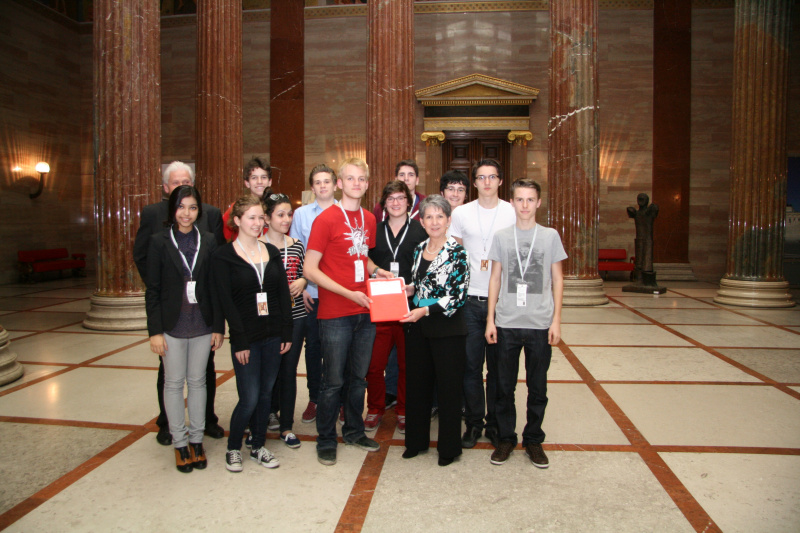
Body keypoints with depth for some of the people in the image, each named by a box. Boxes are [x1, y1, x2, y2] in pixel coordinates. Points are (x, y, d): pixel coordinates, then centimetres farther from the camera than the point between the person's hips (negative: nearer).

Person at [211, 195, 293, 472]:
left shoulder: (272, 252, 9)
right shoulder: (224, 256, -4)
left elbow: (284, 294, 9)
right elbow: (225, 301, -8)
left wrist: (286, 333, 3)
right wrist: (240, 341, -13)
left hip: (273, 335, 4)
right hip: (246, 338, -4)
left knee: (266, 394, 12)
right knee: (249, 398, -3)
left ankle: (259, 446, 29)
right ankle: (233, 448, 20)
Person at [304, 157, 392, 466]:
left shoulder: (369, 219, 10)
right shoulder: (326, 219, -10)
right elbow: (310, 269, -12)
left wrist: (376, 270, 4)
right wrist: (348, 293, -18)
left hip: (364, 311, 6)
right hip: (335, 314, -6)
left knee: (358, 377, 16)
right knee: (333, 380, 3)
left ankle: (354, 431, 33)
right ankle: (326, 440, 20)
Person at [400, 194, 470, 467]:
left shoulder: (456, 252, -10)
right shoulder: (419, 249, 9)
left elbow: (458, 296, -16)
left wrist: (426, 310, -22)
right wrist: (409, 289, 1)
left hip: (447, 329, -6)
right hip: (417, 327, 6)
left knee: (448, 387, 5)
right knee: (417, 384, 14)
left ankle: (449, 447, 21)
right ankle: (416, 440, 31)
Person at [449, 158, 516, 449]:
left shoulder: (514, 213, 3)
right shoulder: (461, 213, 5)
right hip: (470, 298, 1)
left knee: (498, 365, 8)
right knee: (471, 364, 5)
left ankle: (495, 422, 22)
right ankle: (474, 422, 19)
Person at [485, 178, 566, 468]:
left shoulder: (550, 236, 3)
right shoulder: (501, 236, 5)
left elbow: (557, 280, 6)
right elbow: (495, 278, 7)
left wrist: (556, 320, -1)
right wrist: (490, 319, 3)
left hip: (540, 324, 0)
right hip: (507, 323, 1)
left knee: (538, 386, 8)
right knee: (504, 385, 8)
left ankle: (533, 439, 25)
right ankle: (506, 438, 23)